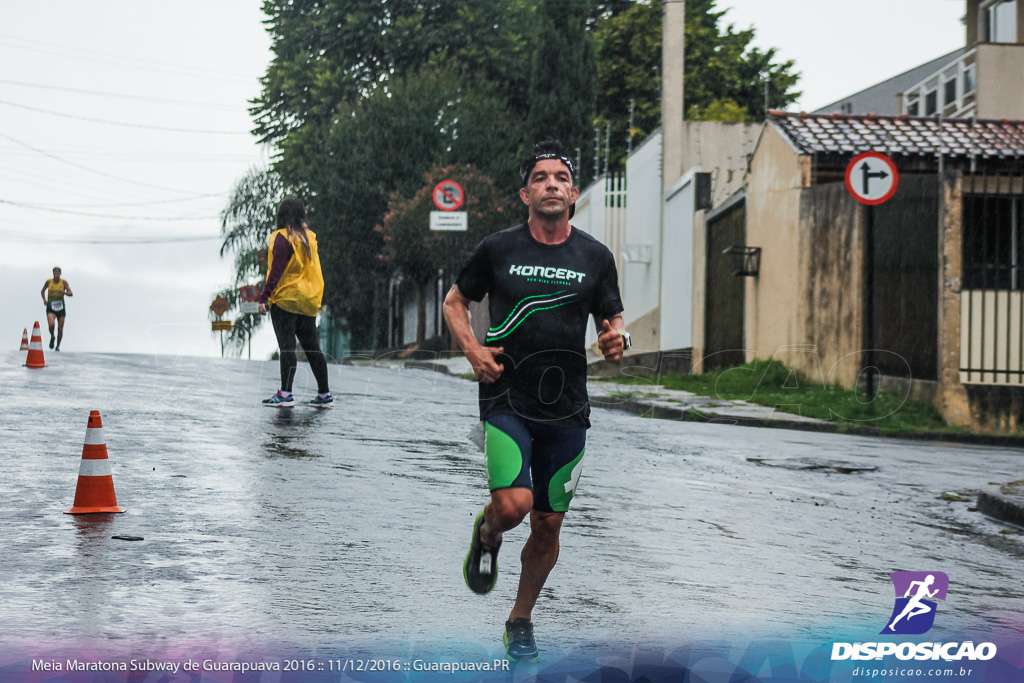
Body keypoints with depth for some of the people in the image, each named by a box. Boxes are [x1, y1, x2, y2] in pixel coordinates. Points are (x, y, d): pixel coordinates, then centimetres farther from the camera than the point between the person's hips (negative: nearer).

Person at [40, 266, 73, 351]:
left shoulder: (64, 282, 0)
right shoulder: (49, 282, 2)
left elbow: (70, 294, -6)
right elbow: (42, 291, 17)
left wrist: (64, 292, -26)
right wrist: (44, 299, 0)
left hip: (60, 307, 1)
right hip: (51, 307, -1)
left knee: (60, 329, 1)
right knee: (51, 324, -25)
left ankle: (58, 346, 21)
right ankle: (52, 337, 6)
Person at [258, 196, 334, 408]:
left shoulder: (282, 237, -10)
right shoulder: (309, 237, 10)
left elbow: (276, 270, -15)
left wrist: (264, 297, -14)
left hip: (286, 299, -7)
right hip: (308, 301, 7)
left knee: (287, 347, -7)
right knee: (312, 348, 10)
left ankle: (285, 394, -10)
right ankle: (324, 395, 11)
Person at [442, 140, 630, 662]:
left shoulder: (596, 257, 4)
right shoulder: (498, 249, 0)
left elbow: (612, 320, 15)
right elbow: (455, 301, 13)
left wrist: (616, 339, -10)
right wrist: (473, 349, -5)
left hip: (566, 408, 2)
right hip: (506, 399, -2)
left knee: (548, 525, 8)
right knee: (513, 504, -22)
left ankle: (520, 622, 30)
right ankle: (486, 535, 16)